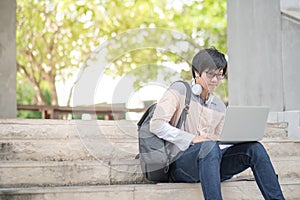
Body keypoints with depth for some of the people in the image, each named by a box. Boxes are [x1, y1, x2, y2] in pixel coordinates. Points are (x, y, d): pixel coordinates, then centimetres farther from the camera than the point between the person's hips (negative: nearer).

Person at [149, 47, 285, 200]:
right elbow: (156, 125, -9)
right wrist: (192, 139, -16)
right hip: (180, 164, -5)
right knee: (209, 146, -37)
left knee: (254, 147, -17)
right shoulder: (180, 90, 2)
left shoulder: (219, 107, 18)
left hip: (210, 166, 5)